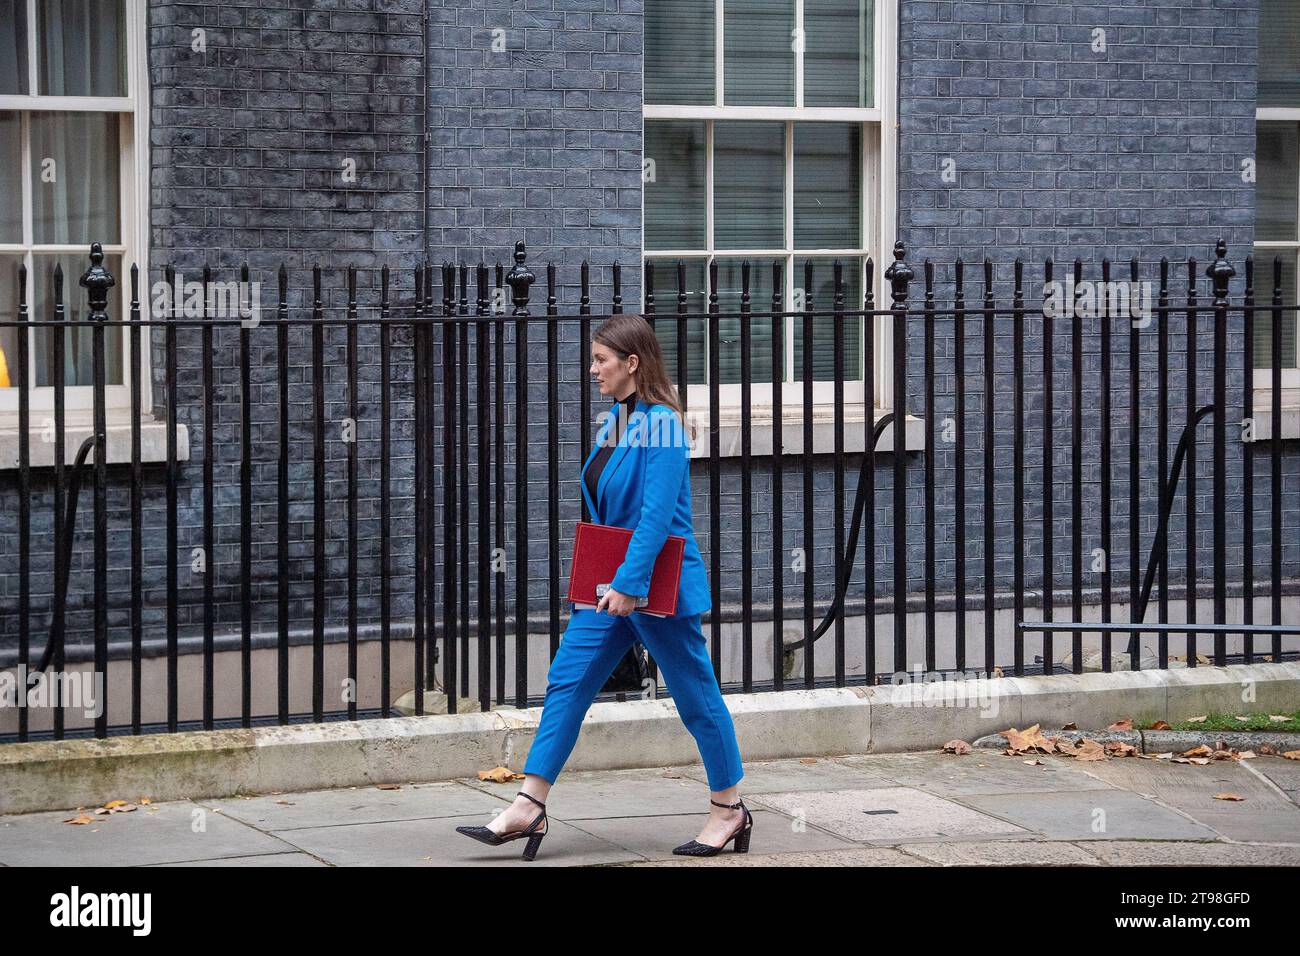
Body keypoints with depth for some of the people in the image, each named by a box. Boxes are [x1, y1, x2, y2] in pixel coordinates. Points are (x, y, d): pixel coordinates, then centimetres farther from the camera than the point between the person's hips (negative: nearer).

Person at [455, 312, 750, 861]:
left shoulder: (662, 425, -18)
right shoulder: (617, 420, 10)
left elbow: (657, 515, -25)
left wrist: (628, 584, -28)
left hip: (656, 586, -9)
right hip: (609, 583, 9)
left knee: (696, 696, 4)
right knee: (566, 684, 2)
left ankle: (729, 809, 18)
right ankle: (528, 809, 2)